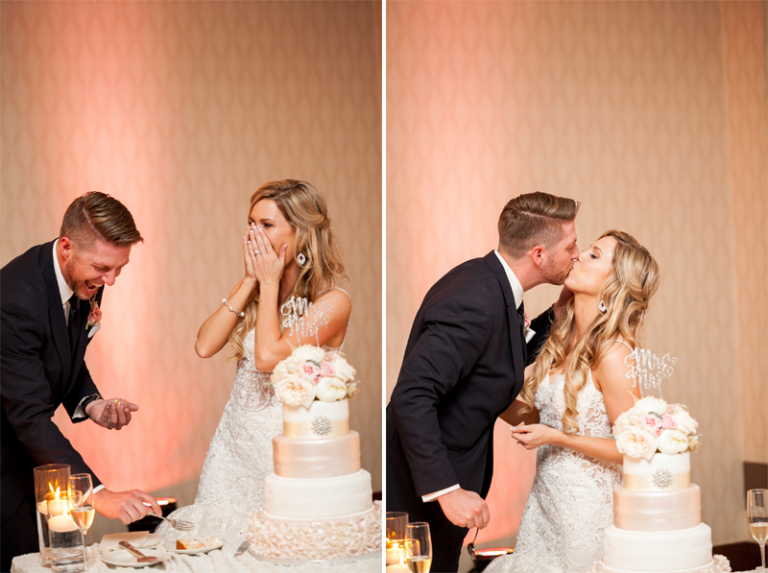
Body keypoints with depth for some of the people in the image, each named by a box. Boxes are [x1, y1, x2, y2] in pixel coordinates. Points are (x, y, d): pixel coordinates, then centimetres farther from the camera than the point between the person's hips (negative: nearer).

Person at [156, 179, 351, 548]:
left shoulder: (333, 302, -12)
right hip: (235, 441, 6)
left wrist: (269, 282, -12)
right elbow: (205, 346, -3)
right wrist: (250, 281, -4)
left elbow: (268, 357, -24)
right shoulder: (256, 288, 8)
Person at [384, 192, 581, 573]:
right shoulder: (475, 304, -29)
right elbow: (412, 397, -34)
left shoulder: (489, 280, 1)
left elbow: (511, 361, 13)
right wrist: (446, 490, -34)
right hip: (421, 488, -10)